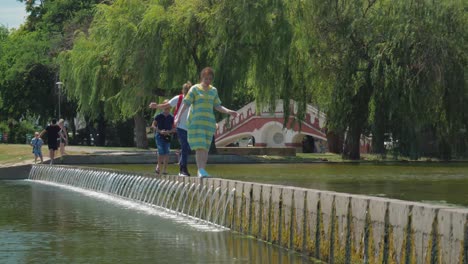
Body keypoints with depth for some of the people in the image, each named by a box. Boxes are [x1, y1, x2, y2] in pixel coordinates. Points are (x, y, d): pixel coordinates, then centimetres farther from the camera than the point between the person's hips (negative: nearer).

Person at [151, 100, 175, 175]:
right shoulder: (158, 116, -1)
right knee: (161, 151, -13)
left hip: (167, 137, 2)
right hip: (159, 136, -2)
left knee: (166, 153, -1)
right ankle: (159, 166, 9)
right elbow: (153, 125, 0)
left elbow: (174, 128, 7)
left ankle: (165, 169, 4)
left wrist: (169, 131, -14)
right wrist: (160, 131, -14)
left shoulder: (171, 118, 4)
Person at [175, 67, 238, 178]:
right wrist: (178, 117, -13)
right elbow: (185, 103, -4)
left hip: (209, 121, 4)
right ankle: (201, 170, -18)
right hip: (196, 121, -4)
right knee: (199, 146, -14)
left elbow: (217, 106, 16)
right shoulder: (194, 89, 0)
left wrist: (229, 112, 1)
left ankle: (202, 170, 7)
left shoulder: (213, 91, 13)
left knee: (206, 147, 2)